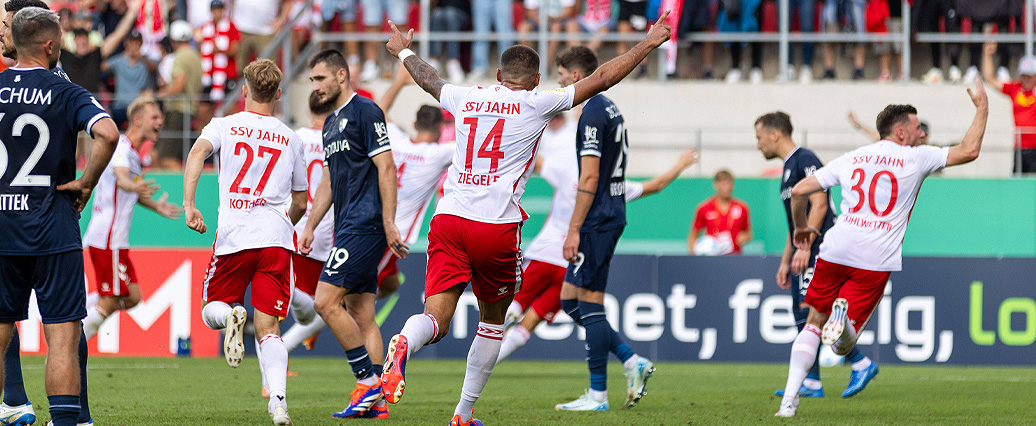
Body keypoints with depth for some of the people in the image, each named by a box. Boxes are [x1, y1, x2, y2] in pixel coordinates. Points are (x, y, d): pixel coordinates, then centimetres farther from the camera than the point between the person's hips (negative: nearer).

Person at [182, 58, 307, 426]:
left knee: (211, 311, 18)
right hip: (277, 241, 1)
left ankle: (230, 315, -20)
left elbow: (198, 151, -13)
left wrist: (189, 205, -19)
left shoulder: (225, 126, 9)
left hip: (233, 237, -1)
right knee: (268, 328, -2)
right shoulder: (290, 139, 16)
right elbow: (300, 204, 22)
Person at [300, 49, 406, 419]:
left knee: (326, 302, -14)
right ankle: (375, 401, 5)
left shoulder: (365, 112, -8)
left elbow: (386, 168, -14)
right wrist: (310, 227, 23)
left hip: (365, 225, -10)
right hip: (348, 228, 10)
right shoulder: (331, 124, 20)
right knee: (361, 315, 6)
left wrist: (389, 223, -19)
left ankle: (368, 381, -10)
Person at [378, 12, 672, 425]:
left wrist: (403, 51, 55)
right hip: (497, 227, -3)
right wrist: (648, 44, 14)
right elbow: (600, 80, 4)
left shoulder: (466, 99, 13)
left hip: (448, 220, 3)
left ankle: (403, 343, -39)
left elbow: (428, 79, 34)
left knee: (435, 321, -4)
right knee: (492, 321, 18)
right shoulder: (536, 104, 1)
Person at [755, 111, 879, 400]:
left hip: (818, 250, -10)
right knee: (804, 316, 5)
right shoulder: (788, 167, 22)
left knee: (810, 311, -15)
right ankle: (811, 383, 5)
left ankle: (860, 364, -7)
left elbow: (818, 205, -18)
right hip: (805, 254, 10)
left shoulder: (805, 160, -9)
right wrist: (785, 261, 23)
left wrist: (804, 247, -22)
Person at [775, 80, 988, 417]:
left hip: (836, 251, 3)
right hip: (876, 262, -3)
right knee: (843, 346, 3)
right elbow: (969, 151, 4)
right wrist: (982, 108, 17)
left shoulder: (851, 159, 13)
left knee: (813, 323, 18)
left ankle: (790, 398, 2)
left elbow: (799, 191, 12)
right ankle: (844, 317, -35)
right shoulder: (915, 158, 3)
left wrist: (801, 227, 30)